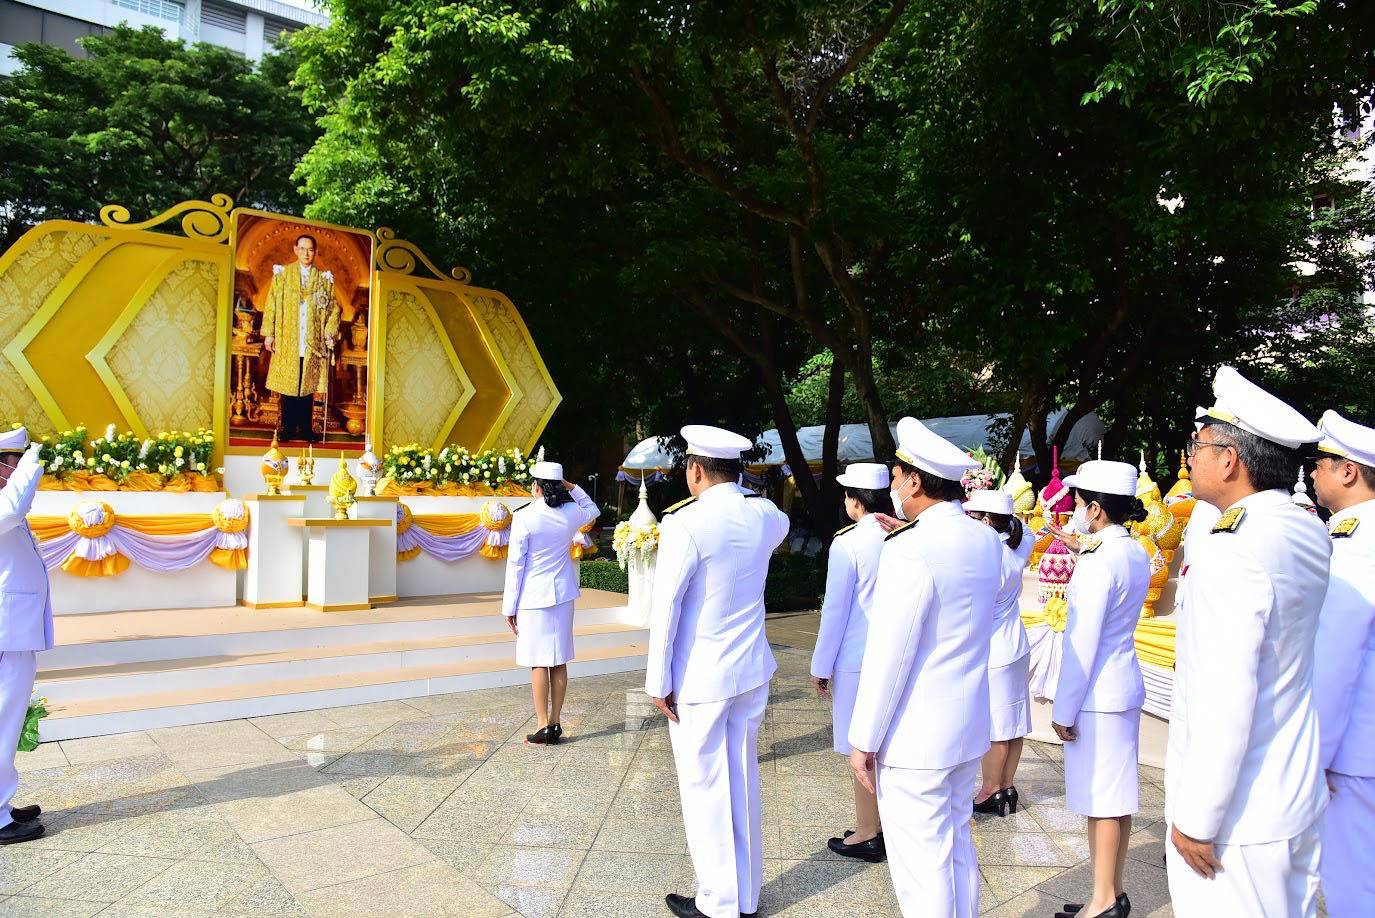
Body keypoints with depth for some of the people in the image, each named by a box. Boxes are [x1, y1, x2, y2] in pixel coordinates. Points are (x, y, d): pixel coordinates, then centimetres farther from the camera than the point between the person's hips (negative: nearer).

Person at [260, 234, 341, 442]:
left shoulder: (324, 279, 9)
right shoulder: (282, 274, 8)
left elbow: (333, 308, 9)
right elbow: (271, 304, 6)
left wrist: (330, 333, -4)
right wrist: (268, 333, -1)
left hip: (312, 343, 0)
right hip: (287, 342, 0)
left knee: (308, 385, 1)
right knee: (287, 385, 0)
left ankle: (306, 428, 7)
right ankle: (288, 429, 6)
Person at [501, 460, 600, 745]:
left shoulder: (524, 517, -13)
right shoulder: (571, 513, 0)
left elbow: (516, 564, -9)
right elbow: (593, 510, 26)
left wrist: (509, 606, -2)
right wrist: (571, 487, 14)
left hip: (533, 598, -5)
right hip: (563, 595, 5)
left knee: (538, 663, 1)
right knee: (559, 662, 9)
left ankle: (543, 726, 5)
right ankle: (555, 724, 16)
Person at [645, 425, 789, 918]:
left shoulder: (684, 523, -18)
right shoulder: (765, 515, 0)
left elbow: (664, 608, -16)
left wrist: (658, 681, -8)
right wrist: (737, 492, 29)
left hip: (699, 678, -6)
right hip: (752, 671, 6)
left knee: (705, 788, 8)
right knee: (743, 783, 17)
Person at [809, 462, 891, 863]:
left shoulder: (847, 544, -16)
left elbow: (835, 610, -12)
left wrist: (821, 666, -2)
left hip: (859, 661, -6)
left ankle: (868, 836, 18)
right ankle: (890, 825, 31)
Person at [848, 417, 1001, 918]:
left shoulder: (910, 551, -22)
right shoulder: (987, 540, 3)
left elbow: (888, 655, -20)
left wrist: (863, 740, -11)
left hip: (914, 740, -8)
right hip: (969, 726, 8)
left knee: (921, 863, 4)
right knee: (958, 847, 22)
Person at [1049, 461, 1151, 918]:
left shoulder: (1098, 561, -19)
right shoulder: (1135, 554, 8)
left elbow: (1082, 645, -19)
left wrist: (1063, 710, -12)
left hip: (1097, 694, -9)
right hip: (1125, 684, 9)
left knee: (1100, 800, 1)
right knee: (1115, 797, 16)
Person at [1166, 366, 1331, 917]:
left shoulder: (1229, 552, -24)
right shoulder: (1310, 533, 2)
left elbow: (1224, 704, -26)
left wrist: (1197, 820, -17)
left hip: (1236, 815, -9)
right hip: (1298, 796, 9)